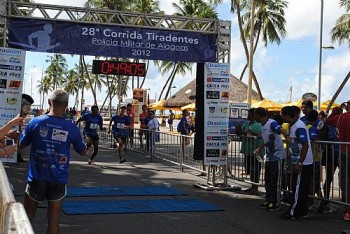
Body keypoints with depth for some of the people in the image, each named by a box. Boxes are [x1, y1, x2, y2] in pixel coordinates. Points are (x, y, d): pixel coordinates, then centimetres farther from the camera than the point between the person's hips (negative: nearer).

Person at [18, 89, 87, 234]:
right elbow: (83, 152, 6)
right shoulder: (71, 128, -7)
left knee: (26, 217, 16)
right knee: (54, 219, 8)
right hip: (59, 180, 0)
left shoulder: (35, 122, -8)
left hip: (36, 178, 0)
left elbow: (21, 145, 6)